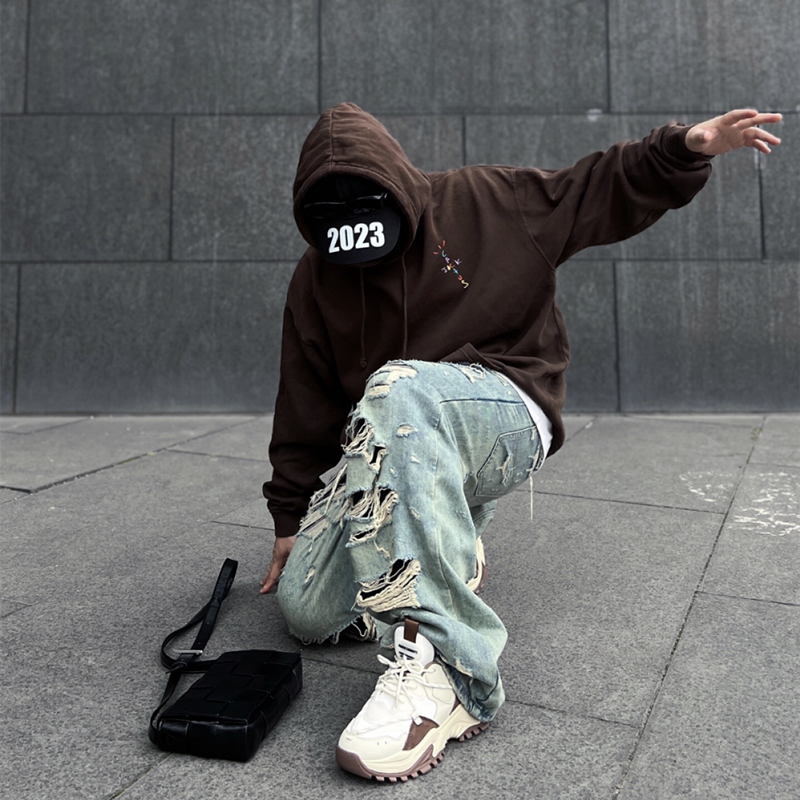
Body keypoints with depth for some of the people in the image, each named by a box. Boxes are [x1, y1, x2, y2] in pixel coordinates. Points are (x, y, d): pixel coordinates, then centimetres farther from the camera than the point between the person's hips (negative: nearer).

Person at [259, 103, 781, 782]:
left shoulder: (488, 203, 0)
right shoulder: (317, 278, 8)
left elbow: (607, 191, 8)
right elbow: (306, 407, 11)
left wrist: (686, 149, -8)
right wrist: (292, 516, 11)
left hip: (506, 412, -4)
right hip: (384, 454, 5)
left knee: (394, 392, -40)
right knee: (306, 609, -15)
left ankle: (441, 664, -41)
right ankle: (446, 547, 11)